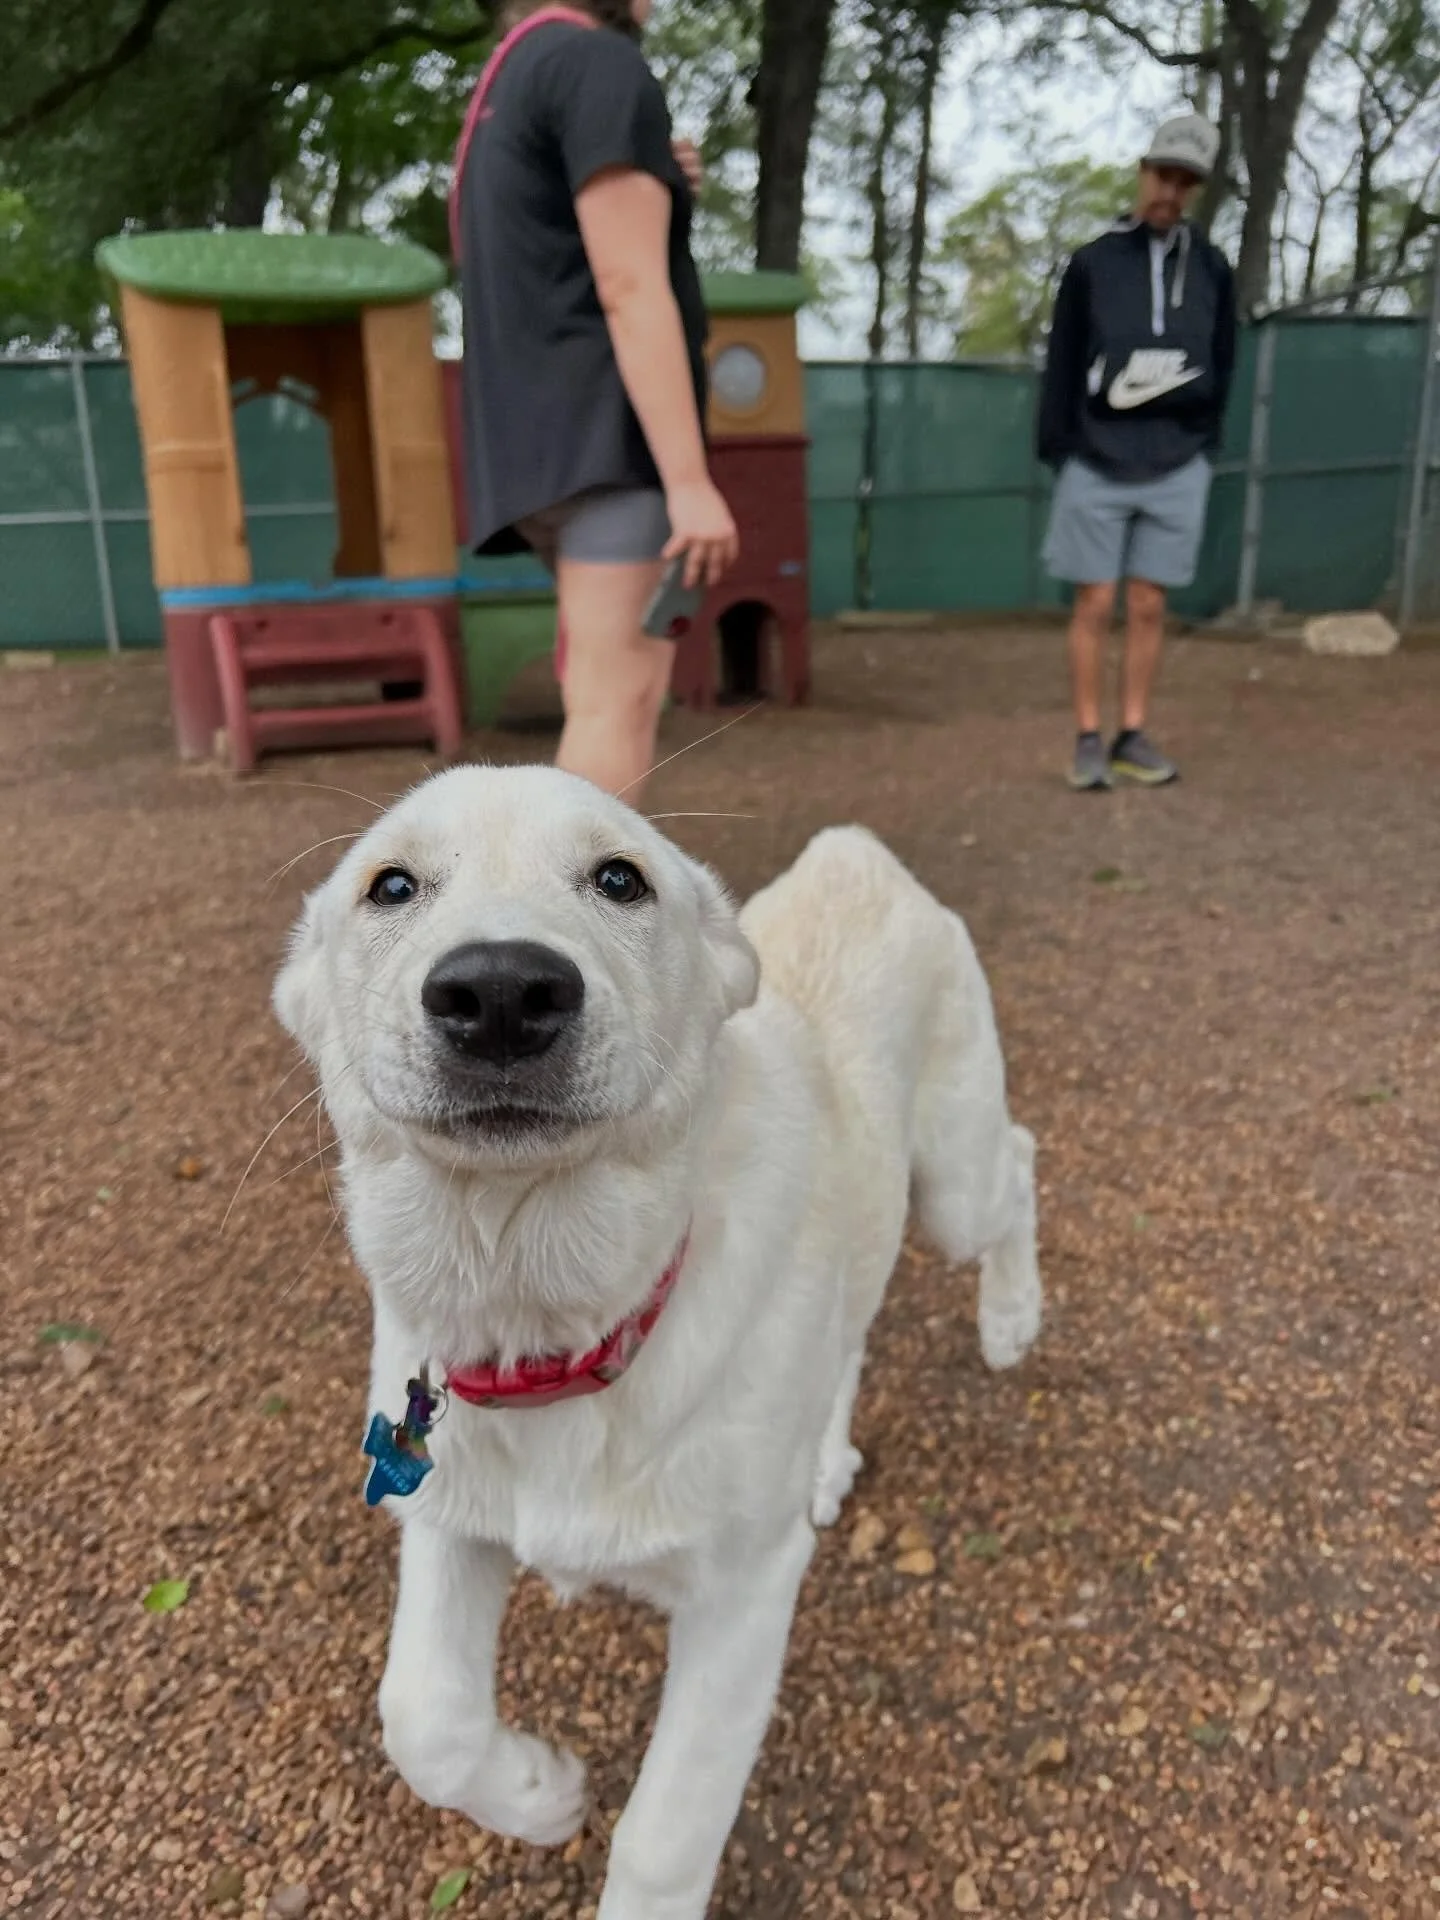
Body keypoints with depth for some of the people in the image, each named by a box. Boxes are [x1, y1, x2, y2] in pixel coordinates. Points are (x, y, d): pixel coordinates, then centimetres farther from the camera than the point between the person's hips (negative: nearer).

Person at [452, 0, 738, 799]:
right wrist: (692, 480, -21)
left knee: (612, 695, 11)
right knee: (617, 702, -15)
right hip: (606, 434, -10)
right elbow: (628, 290, -16)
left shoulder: (507, 80, 24)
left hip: (550, 440, 10)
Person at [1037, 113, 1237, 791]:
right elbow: (1061, 365, 1)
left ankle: (1133, 737, 14)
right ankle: (1088, 740, 8)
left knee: (1148, 607, 5)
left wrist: (1183, 385, -4)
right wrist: (1058, 449, -3)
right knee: (1094, 605, 0)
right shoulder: (1093, 261, 2)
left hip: (1177, 466, 2)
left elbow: (1222, 366, 12)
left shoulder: (1212, 267, 8)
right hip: (1096, 464, -2)